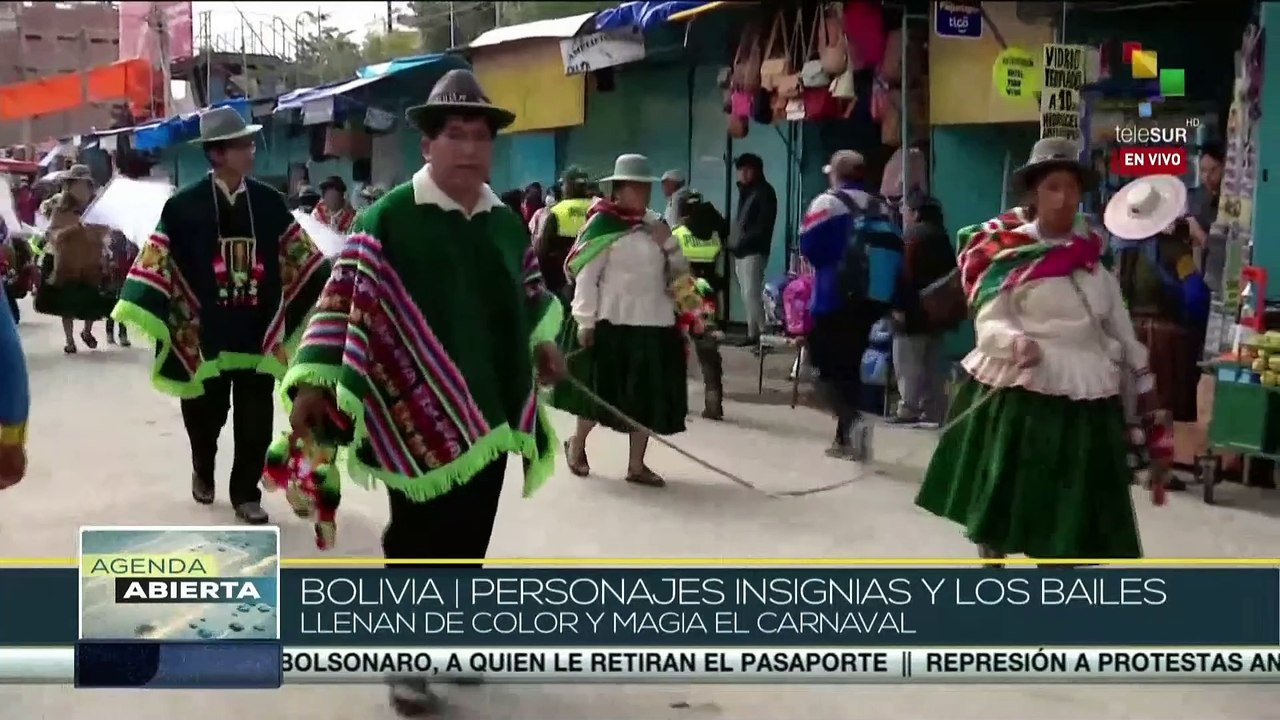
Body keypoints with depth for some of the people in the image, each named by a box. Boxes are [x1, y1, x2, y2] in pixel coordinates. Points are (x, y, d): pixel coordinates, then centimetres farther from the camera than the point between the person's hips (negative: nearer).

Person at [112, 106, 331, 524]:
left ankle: (246, 492, 20)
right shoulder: (184, 205, -6)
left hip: (258, 329, 2)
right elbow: (158, 261, -6)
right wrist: (139, 309, -15)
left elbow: (299, 256, 10)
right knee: (206, 414, 12)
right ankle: (203, 472, 41)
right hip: (205, 331, -2)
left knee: (255, 420, 4)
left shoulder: (269, 202, 4)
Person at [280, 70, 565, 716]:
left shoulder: (507, 223, 8)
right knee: (416, 540, 3)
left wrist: (542, 341, 8)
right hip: (416, 415, -6)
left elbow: (530, 294, 23)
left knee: (469, 538, 15)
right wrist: (314, 381, -17)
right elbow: (344, 301, -12)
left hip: (489, 411, 6)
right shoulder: (387, 220, -11)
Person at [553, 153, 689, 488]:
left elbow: (680, 272, 16)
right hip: (612, 323, -6)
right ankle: (577, 445, 30)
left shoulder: (655, 223, 12)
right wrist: (584, 321, -16)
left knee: (647, 396, 9)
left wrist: (668, 243, -2)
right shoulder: (603, 224, -8)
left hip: (654, 323, 6)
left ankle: (636, 465, 19)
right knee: (601, 392, 6)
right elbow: (586, 276, -11)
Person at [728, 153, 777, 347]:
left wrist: (744, 242, -19)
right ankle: (753, 333, 14)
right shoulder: (745, 191, 20)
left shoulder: (764, 191, -6)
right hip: (740, 252, 9)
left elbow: (763, 226, -15)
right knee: (747, 295, 9)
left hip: (754, 251, -9)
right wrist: (733, 241, 9)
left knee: (752, 294, -15)